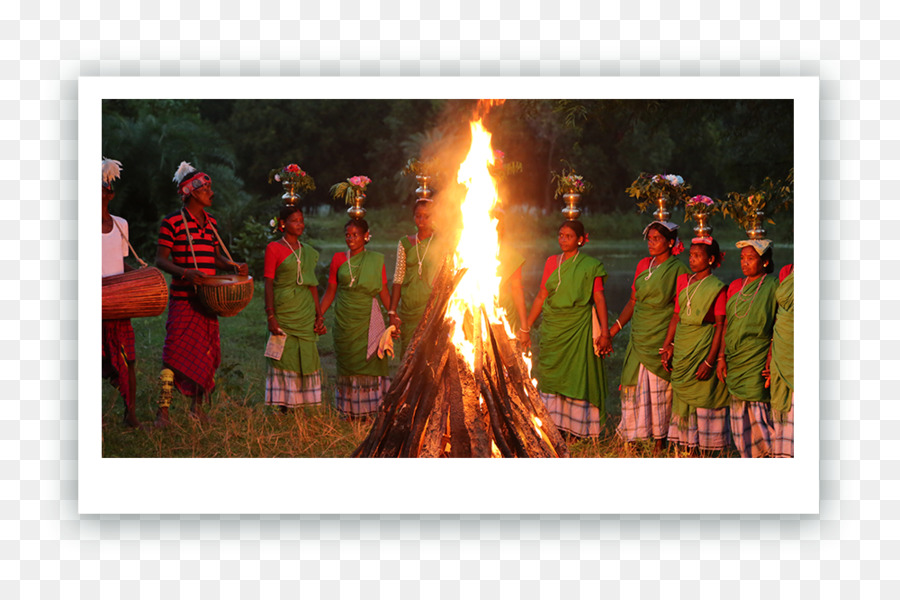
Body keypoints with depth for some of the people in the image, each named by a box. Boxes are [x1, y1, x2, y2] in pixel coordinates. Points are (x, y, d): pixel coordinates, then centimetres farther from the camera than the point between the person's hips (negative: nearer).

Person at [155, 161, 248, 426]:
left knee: (206, 352, 10)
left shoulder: (211, 222, 13)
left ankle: (198, 407, 23)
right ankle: (163, 411, -4)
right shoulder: (172, 222, -7)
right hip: (183, 298, -6)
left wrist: (235, 266, 2)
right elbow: (161, 259, -10)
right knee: (176, 353, -9)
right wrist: (185, 272, -26)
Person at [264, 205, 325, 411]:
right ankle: (284, 408, 0)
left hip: (305, 313, 5)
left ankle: (301, 407, 9)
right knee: (285, 357, -4)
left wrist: (319, 315, 11)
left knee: (305, 358, 3)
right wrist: (270, 316, -14)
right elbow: (268, 283, -7)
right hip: (283, 311, -5)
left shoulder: (308, 252, 13)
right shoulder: (274, 248, -3)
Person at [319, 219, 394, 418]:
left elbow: (384, 292, 7)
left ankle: (368, 409, 1)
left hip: (368, 320, -1)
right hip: (345, 319, 1)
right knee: (348, 363, 2)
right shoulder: (338, 259, 6)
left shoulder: (376, 260, 5)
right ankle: (351, 413, 7)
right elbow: (330, 292, 10)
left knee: (371, 361, -5)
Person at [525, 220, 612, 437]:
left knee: (578, 377, -3)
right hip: (552, 329, 4)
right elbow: (541, 296, 14)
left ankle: (578, 428, 3)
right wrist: (526, 327, 12)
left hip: (578, 329, -4)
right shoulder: (552, 262, 10)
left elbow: (599, 299, -4)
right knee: (549, 377, 3)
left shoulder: (590, 266, -1)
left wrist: (604, 332, -11)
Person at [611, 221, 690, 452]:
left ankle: (660, 441, 7)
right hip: (638, 337, 5)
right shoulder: (643, 265, 11)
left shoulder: (678, 270, -6)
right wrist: (613, 330, 11)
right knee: (632, 386, 5)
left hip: (661, 340, -5)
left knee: (659, 389, -2)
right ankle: (630, 438, 14)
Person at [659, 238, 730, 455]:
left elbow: (721, 326, -10)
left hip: (704, 347, -6)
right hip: (682, 351, 6)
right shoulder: (683, 281, 10)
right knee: (683, 401, 7)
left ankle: (706, 452, 3)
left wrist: (710, 360, -15)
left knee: (703, 399, -3)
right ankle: (688, 451, 13)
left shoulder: (717, 288, -7)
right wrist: (667, 346, 7)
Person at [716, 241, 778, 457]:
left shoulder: (772, 288, -5)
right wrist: (721, 357, 7)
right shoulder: (736, 286, 12)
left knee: (759, 411, -9)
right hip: (734, 362, 6)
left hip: (758, 363, -6)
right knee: (738, 416, 6)